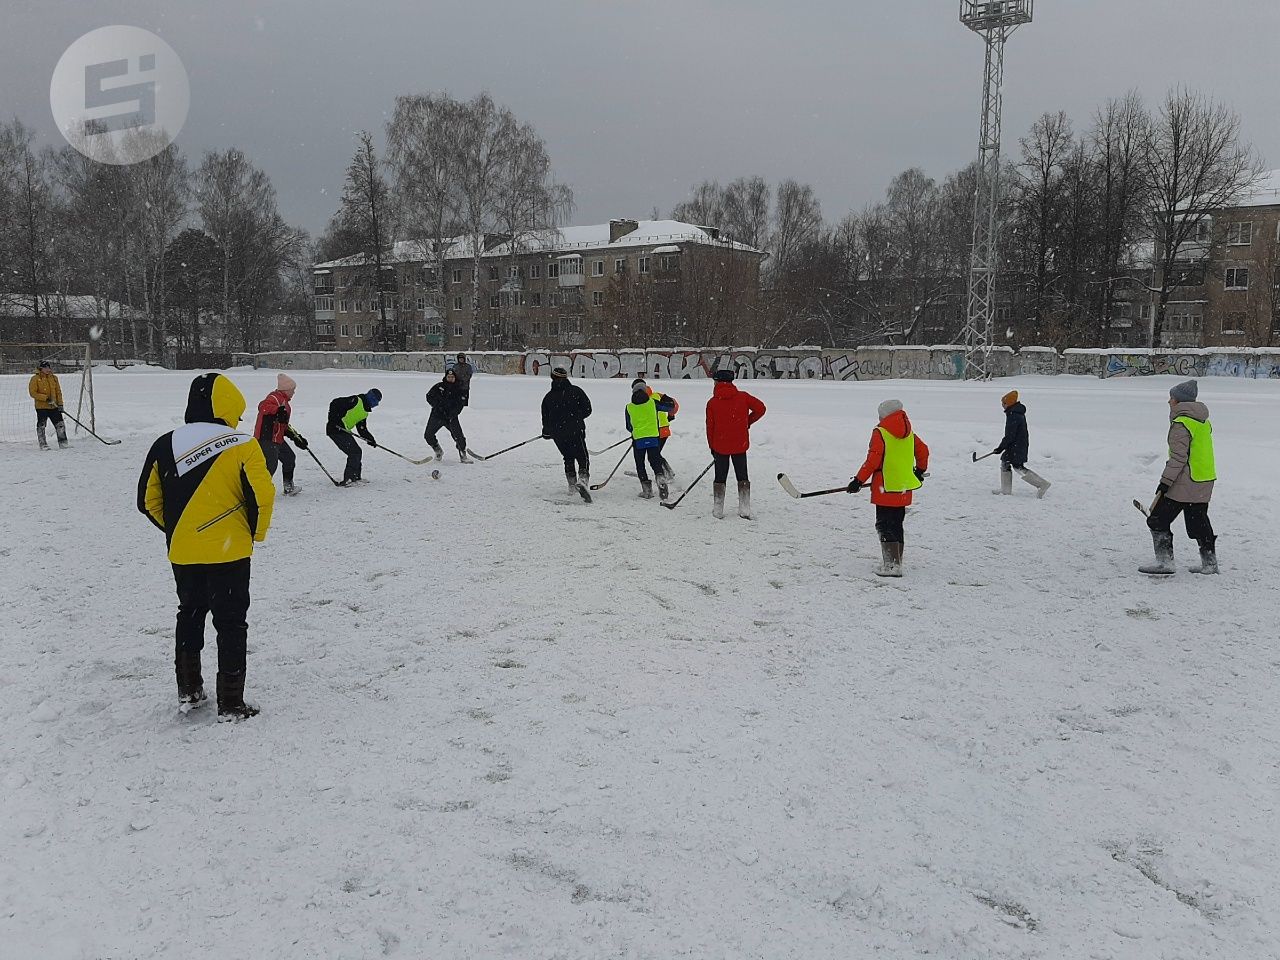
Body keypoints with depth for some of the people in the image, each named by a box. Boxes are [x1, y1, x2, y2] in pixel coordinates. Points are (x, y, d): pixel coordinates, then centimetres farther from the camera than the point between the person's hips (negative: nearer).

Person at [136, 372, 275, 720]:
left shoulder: (165, 445, 0)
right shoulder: (242, 445, -12)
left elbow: (148, 501, 5)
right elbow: (262, 496, -14)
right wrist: (257, 532, 4)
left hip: (182, 553, 4)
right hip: (229, 552, -4)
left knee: (190, 614, 22)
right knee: (231, 623, 6)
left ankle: (188, 691, 30)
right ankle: (231, 704, 9)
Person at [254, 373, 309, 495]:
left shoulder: (284, 402, 22)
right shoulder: (275, 397, -10)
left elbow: (285, 426, 27)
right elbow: (263, 407, -31)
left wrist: (296, 437, 23)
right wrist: (277, 411, -44)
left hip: (277, 438, 11)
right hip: (266, 437, -11)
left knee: (289, 458, 20)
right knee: (271, 464, -16)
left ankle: (289, 488, 33)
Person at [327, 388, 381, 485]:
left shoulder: (365, 412, 18)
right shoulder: (356, 401, -11)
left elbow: (362, 429, 20)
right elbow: (335, 403, -18)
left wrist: (370, 439, 6)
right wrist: (333, 419, -24)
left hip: (344, 431, 10)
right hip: (336, 430, -10)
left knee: (357, 451, 17)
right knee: (354, 452, -12)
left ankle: (356, 477, 28)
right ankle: (347, 479, -12)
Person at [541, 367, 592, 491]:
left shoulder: (548, 397, 3)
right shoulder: (576, 391, -3)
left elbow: (546, 418, 8)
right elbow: (587, 409, -1)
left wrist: (546, 433, 24)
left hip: (558, 435, 3)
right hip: (576, 431, -3)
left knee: (568, 458, 19)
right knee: (582, 457, 4)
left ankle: (572, 484, 15)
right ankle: (583, 477, -19)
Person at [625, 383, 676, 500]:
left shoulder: (629, 407, 3)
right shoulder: (653, 403, 1)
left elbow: (628, 427, 11)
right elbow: (669, 407, 14)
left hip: (638, 439, 0)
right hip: (653, 437, 0)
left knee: (640, 464, 12)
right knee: (655, 461, 9)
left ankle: (647, 489, 6)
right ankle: (660, 477, -20)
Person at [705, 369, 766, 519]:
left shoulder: (712, 402, -6)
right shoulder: (742, 397, -4)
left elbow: (710, 427, 0)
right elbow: (760, 408, -5)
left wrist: (712, 447, 12)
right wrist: (748, 422, 10)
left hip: (720, 446, -1)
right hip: (740, 445, 1)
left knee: (720, 478, 11)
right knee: (742, 477, 12)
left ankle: (718, 511, 12)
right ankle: (745, 511, 9)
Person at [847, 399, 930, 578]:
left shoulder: (880, 433, -11)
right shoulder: (909, 433, 10)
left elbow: (873, 460, -16)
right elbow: (923, 451, 20)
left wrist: (859, 480, -10)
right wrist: (920, 471, 37)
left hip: (886, 488, -7)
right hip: (904, 489, 7)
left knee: (885, 525, -4)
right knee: (896, 525, 18)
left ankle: (891, 565, -11)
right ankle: (896, 562, 24)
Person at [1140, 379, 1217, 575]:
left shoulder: (1181, 423, -16)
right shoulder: (1203, 421, 13)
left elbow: (1178, 457, -20)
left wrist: (1165, 481, -16)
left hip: (1185, 483, -9)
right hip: (1205, 481, 9)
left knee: (1158, 520, -2)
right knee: (1198, 521, 17)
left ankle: (1165, 561, -4)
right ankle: (1210, 563, 21)